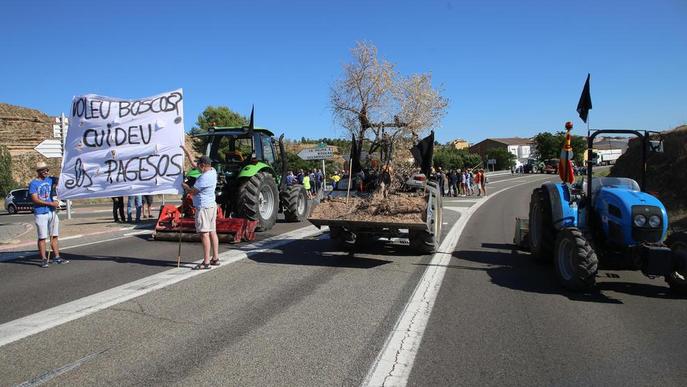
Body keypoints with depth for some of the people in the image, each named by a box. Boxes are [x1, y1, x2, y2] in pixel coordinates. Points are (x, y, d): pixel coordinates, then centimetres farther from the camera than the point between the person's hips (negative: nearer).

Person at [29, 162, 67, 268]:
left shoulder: (50, 180, 11)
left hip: (52, 212, 6)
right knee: (42, 237, -2)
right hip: (40, 214, -6)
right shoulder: (33, 184, -6)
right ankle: (44, 259, 3)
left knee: (54, 236, 9)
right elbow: (35, 200, -13)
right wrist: (51, 203, -17)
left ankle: (57, 257, 15)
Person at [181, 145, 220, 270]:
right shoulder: (212, 171, 9)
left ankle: (206, 262, -8)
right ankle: (215, 258, 17)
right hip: (211, 205, 10)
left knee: (204, 233, -9)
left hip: (203, 207, -10)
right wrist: (186, 151, 22)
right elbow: (193, 164, 21)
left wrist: (183, 185, 4)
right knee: (212, 232, 12)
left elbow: (193, 191, -14)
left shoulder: (204, 177, -19)